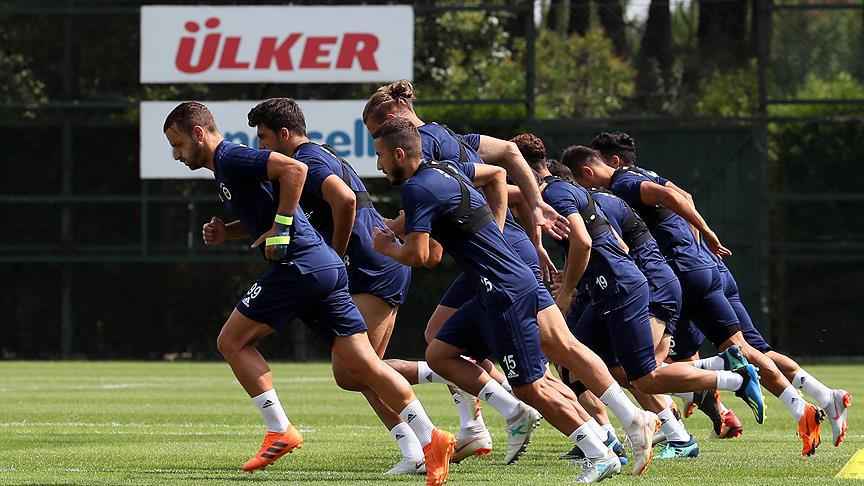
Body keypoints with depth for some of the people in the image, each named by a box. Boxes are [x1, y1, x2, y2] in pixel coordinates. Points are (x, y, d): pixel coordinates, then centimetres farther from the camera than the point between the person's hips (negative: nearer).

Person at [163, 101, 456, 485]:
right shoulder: (227, 167, 23)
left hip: (299, 266, -10)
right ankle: (431, 439, -6)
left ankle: (280, 432, 1)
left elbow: (294, 168, -20)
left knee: (232, 341, 2)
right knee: (362, 364, 3)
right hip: (328, 267, 10)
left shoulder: (231, 158, -7)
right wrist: (224, 232, 17)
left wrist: (280, 228, -17)